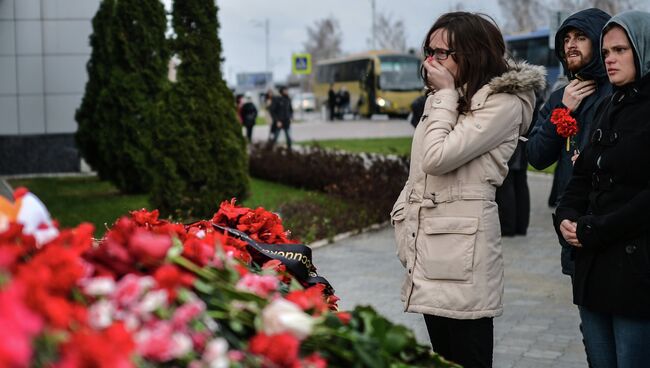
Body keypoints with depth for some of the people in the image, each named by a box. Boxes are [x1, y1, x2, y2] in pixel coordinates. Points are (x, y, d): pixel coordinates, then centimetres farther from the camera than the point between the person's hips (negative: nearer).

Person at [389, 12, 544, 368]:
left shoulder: (504, 104, -11)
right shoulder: (442, 100, 17)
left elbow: (438, 157, -19)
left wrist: (446, 94, -10)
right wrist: (403, 217, 14)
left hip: (462, 244, -8)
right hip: (428, 241, 8)